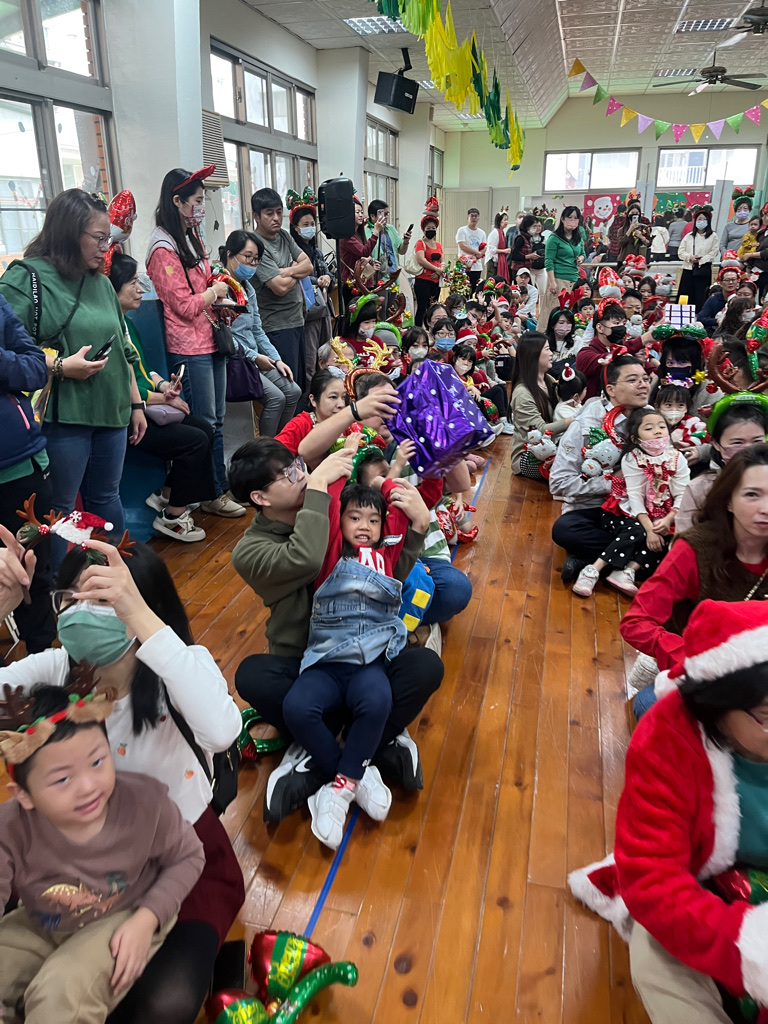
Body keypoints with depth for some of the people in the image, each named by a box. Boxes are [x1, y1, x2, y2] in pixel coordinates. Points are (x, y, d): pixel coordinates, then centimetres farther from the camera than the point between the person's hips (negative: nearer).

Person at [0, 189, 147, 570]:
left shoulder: (100, 282, 15)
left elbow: (122, 349, 20)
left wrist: (136, 403, 19)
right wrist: (60, 367, -21)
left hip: (111, 411, 6)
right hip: (61, 416, -6)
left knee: (106, 499, 16)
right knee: (60, 510, 4)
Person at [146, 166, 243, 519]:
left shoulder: (192, 237, 15)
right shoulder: (163, 248, -13)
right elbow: (185, 306, -15)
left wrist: (221, 301, 8)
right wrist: (216, 291, -2)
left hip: (212, 340, 9)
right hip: (189, 347, -9)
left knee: (216, 421, 12)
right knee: (205, 424, -2)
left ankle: (221, 485, 22)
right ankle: (212, 495, 9)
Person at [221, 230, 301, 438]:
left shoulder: (248, 288, 17)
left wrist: (276, 359, 7)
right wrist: (254, 357, -15)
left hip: (254, 359, 9)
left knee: (293, 391, -2)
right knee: (275, 397, -20)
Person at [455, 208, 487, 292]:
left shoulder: (482, 233, 18)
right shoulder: (462, 230, 1)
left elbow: (484, 248, 15)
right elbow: (462, 246, -11)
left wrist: (478, 256, -7)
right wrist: (477, 253, -7)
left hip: (477, 267, 5)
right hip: (465, 266, -5)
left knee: (475, 291, 3)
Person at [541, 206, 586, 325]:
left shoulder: (578, 238, 16)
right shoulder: (554, 238, -4)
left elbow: (582, 253, 31)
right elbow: (549, 262, -10)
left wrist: (581, 258, 5)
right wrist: (552, 282, -19)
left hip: (574, 279, 6)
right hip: (559, 278, -6)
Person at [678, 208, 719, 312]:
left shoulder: (713, 236, 5)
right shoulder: (689, 236, 16)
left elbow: (714, 252, -3)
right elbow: (680, 251, 8)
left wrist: (700, 260, -13)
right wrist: (690, 257, -9)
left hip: (703, 269, -3)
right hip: (688, 268, 3)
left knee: (701, 296, -6)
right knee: (685, 294, -1)